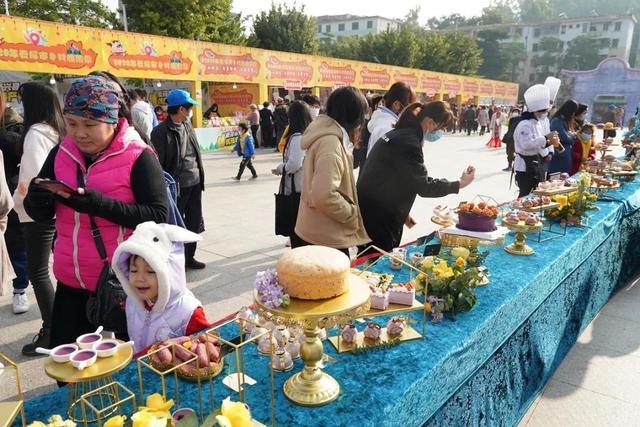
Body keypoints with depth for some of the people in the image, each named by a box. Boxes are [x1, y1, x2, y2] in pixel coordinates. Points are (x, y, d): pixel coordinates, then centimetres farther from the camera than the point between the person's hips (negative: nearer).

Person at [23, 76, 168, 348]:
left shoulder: (138, 157, -14)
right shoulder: (61, 153, 3)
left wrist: (100, 204, -29)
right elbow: (41, 215, 8)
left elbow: (158, 217, -19)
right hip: (71, 280, 5)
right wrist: (36, 197, -15)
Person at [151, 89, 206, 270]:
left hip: (195, 184, 8)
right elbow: (157, 165, -14)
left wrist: (201, 177, 14)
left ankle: (189, 257, 32)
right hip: (177, 187, -7)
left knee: (194, 223, 16)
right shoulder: (161, 132, -14)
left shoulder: (187, 125, 9)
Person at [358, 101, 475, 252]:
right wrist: (459, 184, -9)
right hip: (378, 218, -10)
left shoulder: (400, 134, 13)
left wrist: (402, 212, 19)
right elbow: (423, 186, -20)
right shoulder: (408, 141, -18)